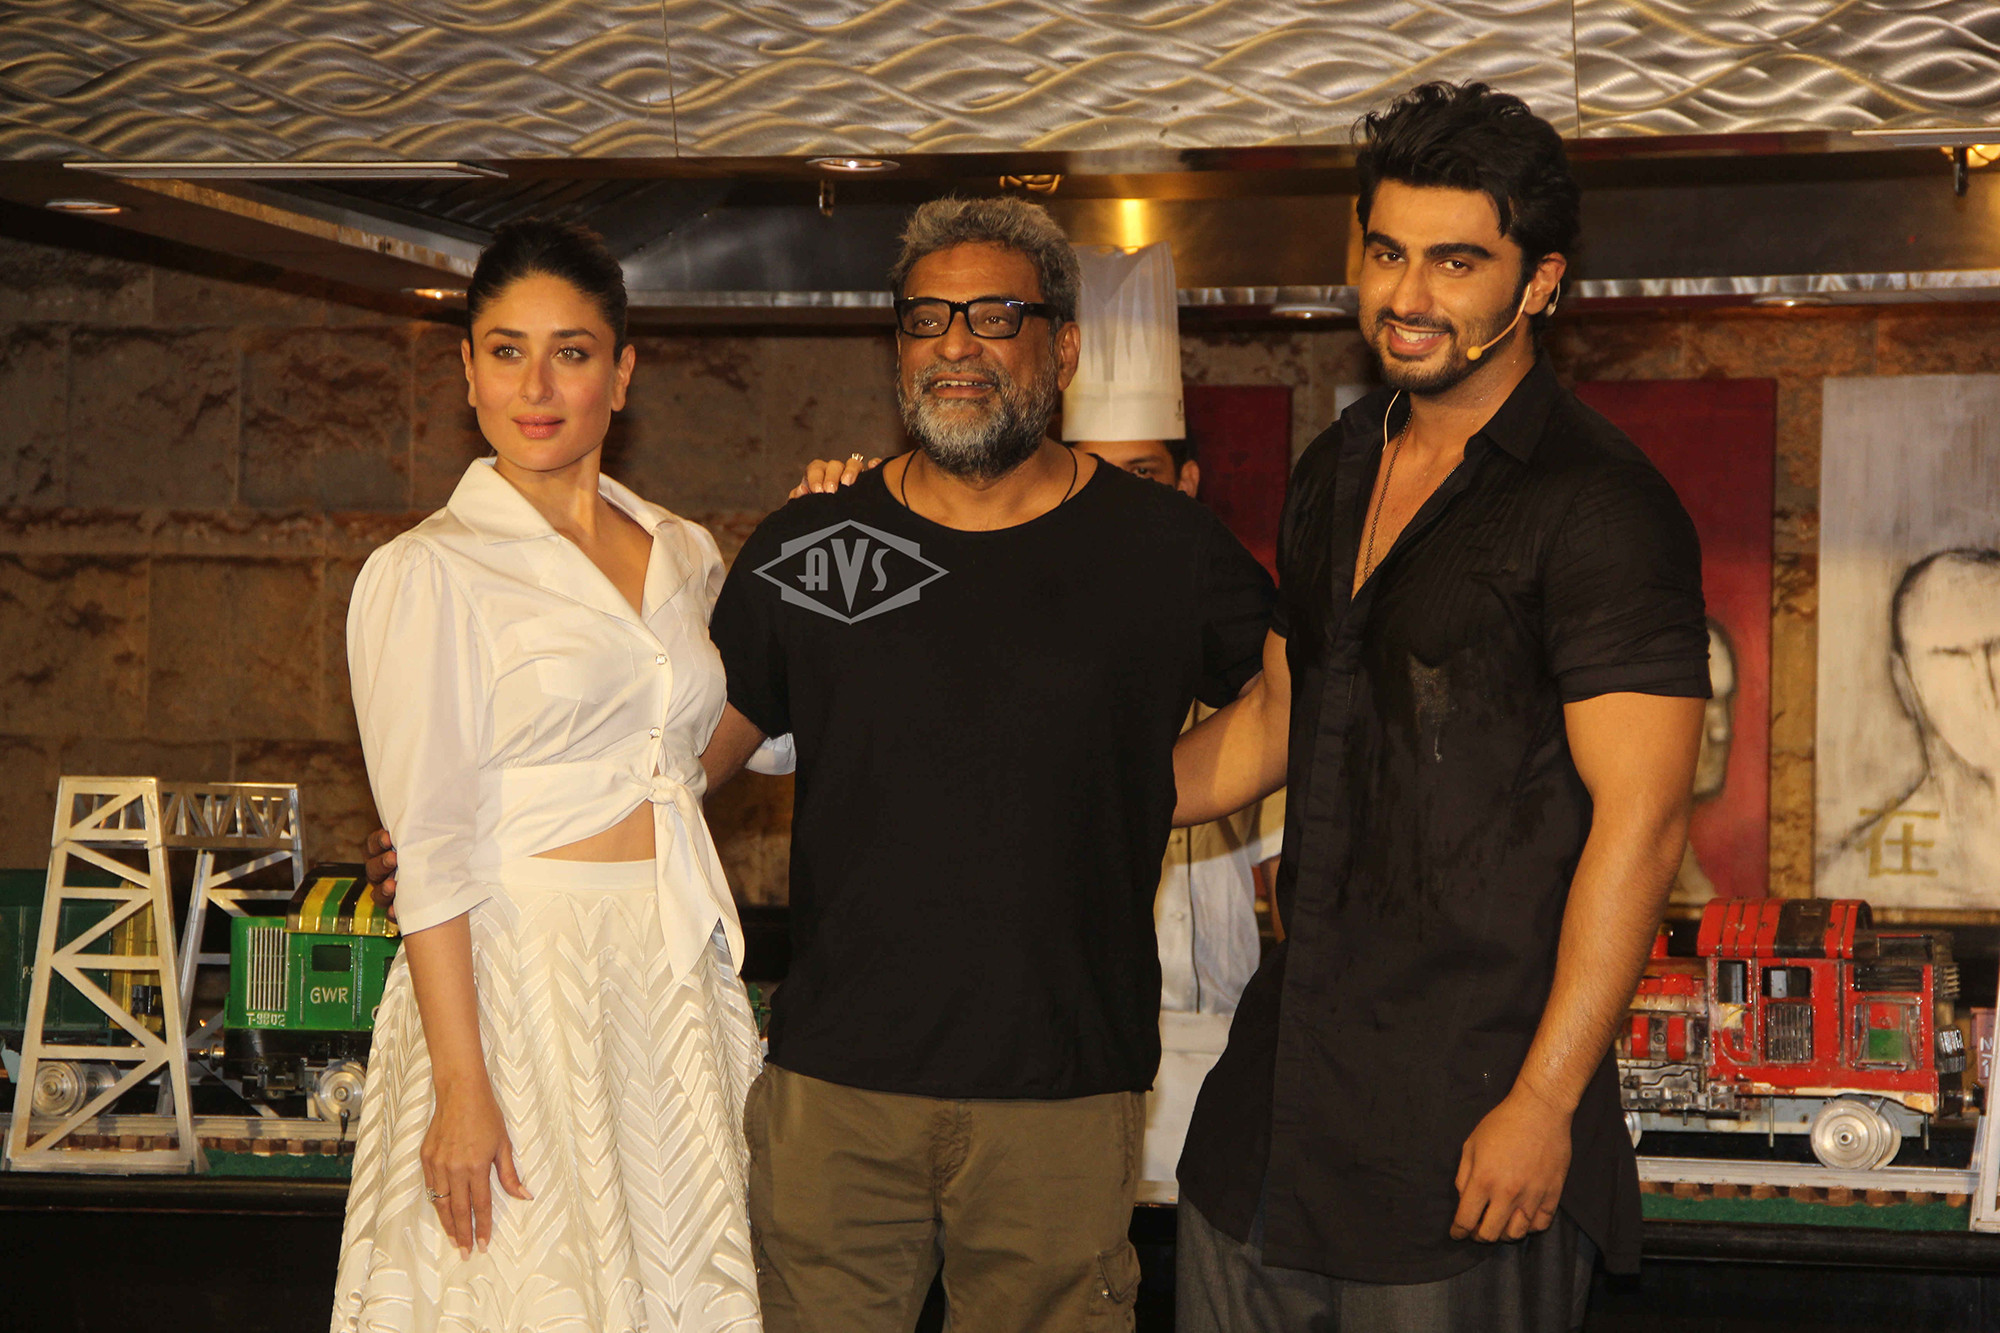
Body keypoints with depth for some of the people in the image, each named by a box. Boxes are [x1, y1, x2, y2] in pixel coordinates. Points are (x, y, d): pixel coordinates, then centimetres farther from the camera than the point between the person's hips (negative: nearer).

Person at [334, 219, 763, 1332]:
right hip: (518, 976, -5)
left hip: (678, 977, 5)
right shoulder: (426, 575, -6)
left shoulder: (686, 554, 11)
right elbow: (431, 853, -11)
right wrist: (462, 1085, -16)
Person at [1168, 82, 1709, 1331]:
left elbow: (1641, 819, -17)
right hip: (1294, 1046, 7)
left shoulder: (1601, 506, -13)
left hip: (1474, 1092, -7)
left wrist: (1545, 1102, -20)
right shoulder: (1338, 471, 12)